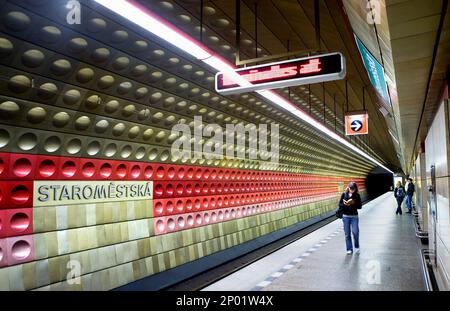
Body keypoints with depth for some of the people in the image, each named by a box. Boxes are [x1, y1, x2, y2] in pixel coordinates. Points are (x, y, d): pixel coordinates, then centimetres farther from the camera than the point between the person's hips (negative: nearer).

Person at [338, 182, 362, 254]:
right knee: (347, 234, 4)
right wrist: (345, 204, -19)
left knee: (355, 232, -10)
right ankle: (349, 249, 16)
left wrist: (353, 203, -20)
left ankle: (357, 247, 16)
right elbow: (340, 205, 1)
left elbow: (360, 206, -3)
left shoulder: (357, 195, 0)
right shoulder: (344, 194, 1)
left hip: (354, 216, -1)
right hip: (346, 216, 1)